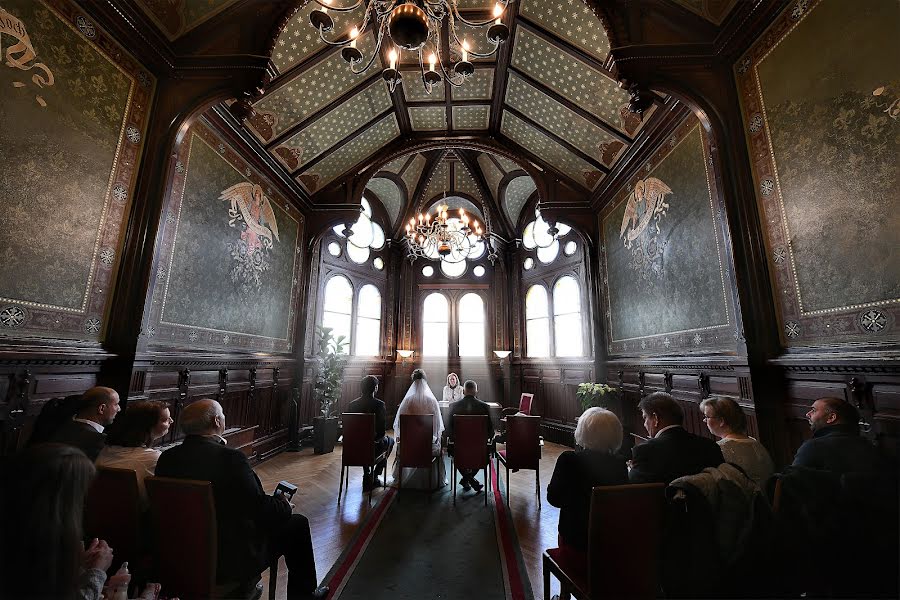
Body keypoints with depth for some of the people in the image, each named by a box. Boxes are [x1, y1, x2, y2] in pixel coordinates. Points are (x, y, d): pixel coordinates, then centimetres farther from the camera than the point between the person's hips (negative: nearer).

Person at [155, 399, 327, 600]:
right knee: (297, 524, 11)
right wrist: (283, 503, -3)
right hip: (231, 561, -7)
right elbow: (260, 509, -24)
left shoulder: (166, 458, -8)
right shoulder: (230, 458, -29)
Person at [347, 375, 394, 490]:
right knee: (390, 440, 27)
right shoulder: (379, 404, -19)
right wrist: (377, 437, 5)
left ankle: (367, 475, 35)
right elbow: (381, 431, -17)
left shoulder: (352, 404, -6)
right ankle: (374, 476, 24)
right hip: (373, 447, -4)